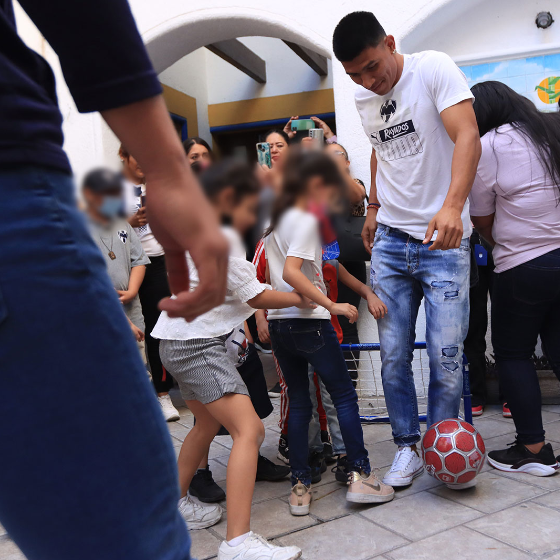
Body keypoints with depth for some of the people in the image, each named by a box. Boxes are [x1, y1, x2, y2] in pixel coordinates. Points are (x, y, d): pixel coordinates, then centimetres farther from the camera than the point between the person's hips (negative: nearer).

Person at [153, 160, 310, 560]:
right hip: (200, 344, -11)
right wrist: (299, 299, 2)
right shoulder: (222, 237, -15)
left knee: (208, 423, 27)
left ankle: (176, 505, 39)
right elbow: (256, 295, -11)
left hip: (179, 339, 11)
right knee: (249, 429, -19)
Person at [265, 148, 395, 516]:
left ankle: (300, 487, 14)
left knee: (298, 402, 11)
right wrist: (332, 305, -24)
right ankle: (360, 476, 7)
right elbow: (292, 272, -25)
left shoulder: (276, 220, 14)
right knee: (345, 396, 5)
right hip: (309, 321, -8)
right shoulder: (306, 221, -12)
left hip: (279, 322, 8)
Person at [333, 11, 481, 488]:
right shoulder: (363, 99, 10)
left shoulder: (434, 68, -8)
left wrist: (452, 206, -35)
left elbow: (467, 137, -20)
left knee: (446, 356, -5)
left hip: (444, 239, -5)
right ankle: (408, 448, 19)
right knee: (393, 356, 3)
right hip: (389, 241, 5)